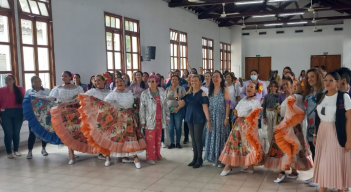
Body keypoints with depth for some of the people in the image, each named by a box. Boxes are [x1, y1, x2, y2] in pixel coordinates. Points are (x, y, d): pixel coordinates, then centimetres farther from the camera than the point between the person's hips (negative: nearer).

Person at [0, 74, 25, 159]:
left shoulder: (20, 89, 5)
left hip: (18, 113, 1)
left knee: (16, 132, 7)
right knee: (8, 133, -1)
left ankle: (16, 150, 21)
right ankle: (9, 152, 9)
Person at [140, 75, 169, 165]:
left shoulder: (161, 93, 5)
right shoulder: (144, 94, -6)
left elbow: (165, 105, 12)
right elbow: (142, 108, -6)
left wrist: (167, 116, 12)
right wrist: (142, 121, -8)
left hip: (160, 119, 4)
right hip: (150, 119, -4)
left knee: (158, 138, 12)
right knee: (150, 139, -2)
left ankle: (157, 154, 26)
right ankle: (150, 157, 6)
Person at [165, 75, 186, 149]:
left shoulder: (181, 89, 2)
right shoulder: (168, 89, 10)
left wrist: (178, 108, -15)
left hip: (179, 110, -2)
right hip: (169, 110, 2)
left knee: (178, 127, 1)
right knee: (170, 127, 1)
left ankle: (178, 143, 13)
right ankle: (172, 143, 12)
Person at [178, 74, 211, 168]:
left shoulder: (202, 94, -8)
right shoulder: (188, 93, 8)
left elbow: (205, 107, -13)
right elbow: (181, 104, 5)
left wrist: (208, 120, -18)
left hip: (199, 119, -5)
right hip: (190, 118, 6)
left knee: (198, 139, -1)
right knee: (193, 138, 12)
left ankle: (199, 159, 12)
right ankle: (195, 158, 22)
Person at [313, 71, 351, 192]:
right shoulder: (320, 97, 6)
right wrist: (315, 134, 10)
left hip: (337, 134, -5)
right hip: (322, 133, 5)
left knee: (338, 162, 5)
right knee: (323, 162, 10)